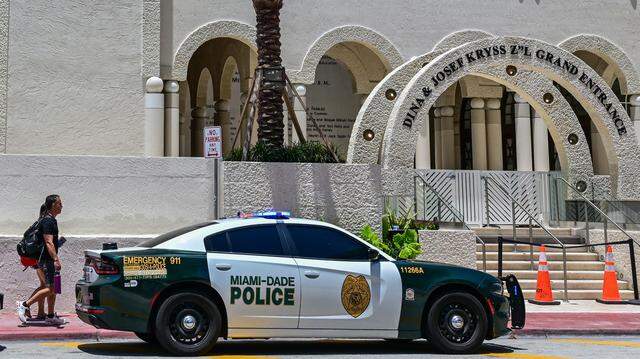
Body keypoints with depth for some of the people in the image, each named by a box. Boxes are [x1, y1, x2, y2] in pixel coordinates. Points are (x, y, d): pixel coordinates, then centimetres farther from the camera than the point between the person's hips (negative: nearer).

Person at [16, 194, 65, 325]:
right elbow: (49, 243, -24)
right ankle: (24, 305, -7)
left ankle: (50, 316, 15)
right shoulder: (48, 221, -15)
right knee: (49, 289, -12)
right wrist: (56, 259, -30)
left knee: (52, 289, 11)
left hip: (50, 260, 10)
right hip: (47, 260, -10)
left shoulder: (51, 220, 16)